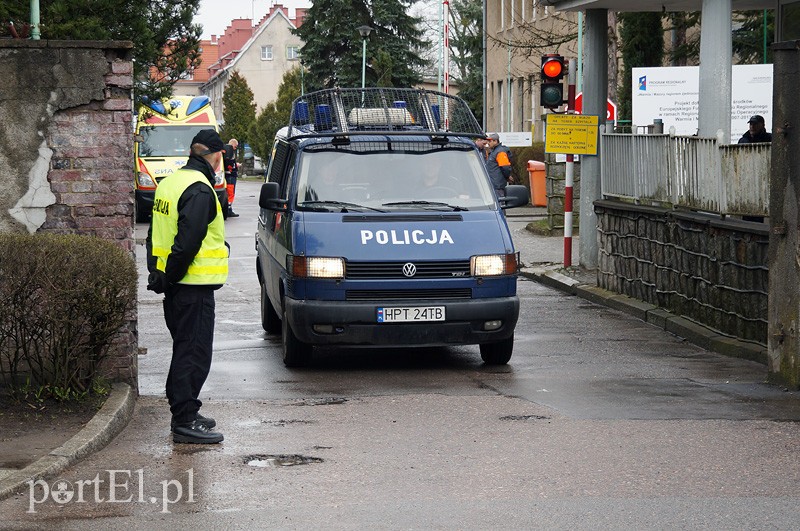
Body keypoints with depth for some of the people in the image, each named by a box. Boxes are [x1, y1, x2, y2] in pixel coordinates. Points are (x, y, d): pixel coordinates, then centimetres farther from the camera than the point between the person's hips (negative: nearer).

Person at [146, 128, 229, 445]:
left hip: (175, 286, 10)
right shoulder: (200, 190, -17)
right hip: (194, 287, -10)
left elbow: (155, 235, 17)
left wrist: (159, 274, 13)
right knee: (194, 353, -6)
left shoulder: (170, 183, 14)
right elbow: (188, 241, -23)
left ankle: (184, 413, 26)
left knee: (185, 350, 18)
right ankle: (185, 421, -5)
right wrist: (170, 275, -14)